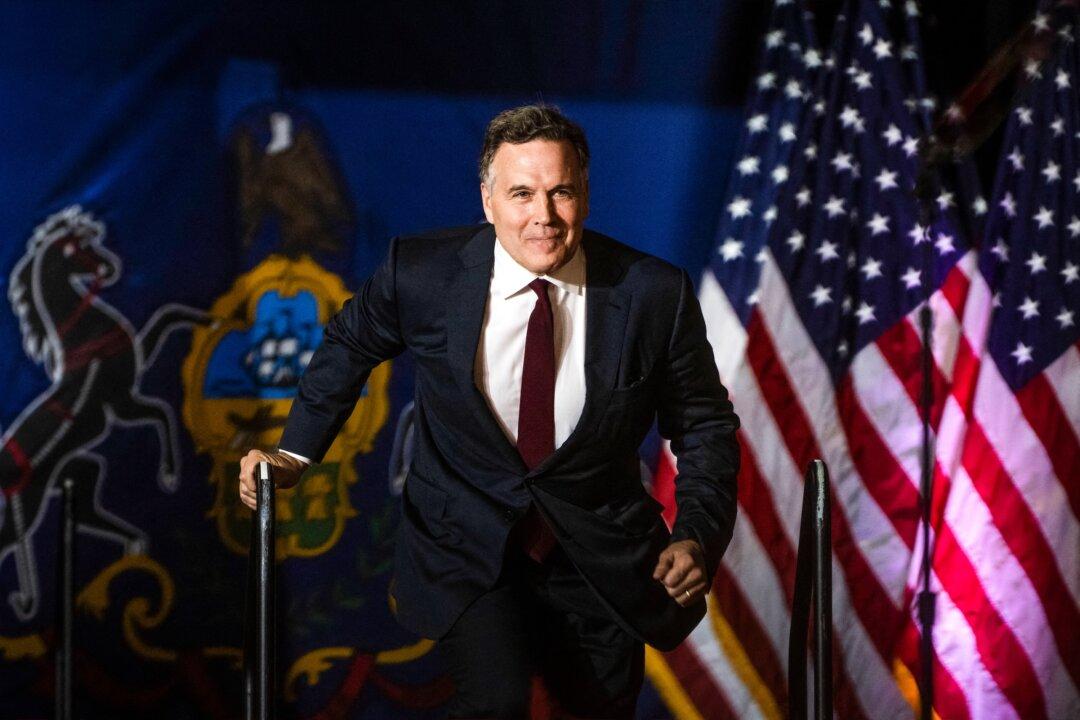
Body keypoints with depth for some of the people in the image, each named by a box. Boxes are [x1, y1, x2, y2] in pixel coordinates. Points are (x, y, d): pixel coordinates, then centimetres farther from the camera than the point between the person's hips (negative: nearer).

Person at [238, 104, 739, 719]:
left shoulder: (655, 294, -14)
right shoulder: (422, 273, -14)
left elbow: (706, 426, -1)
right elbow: (349, 345, 8)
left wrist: (698, 538, -15)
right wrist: (297, 451, 1)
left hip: (600, 555, 2)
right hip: (468, 545, -2)